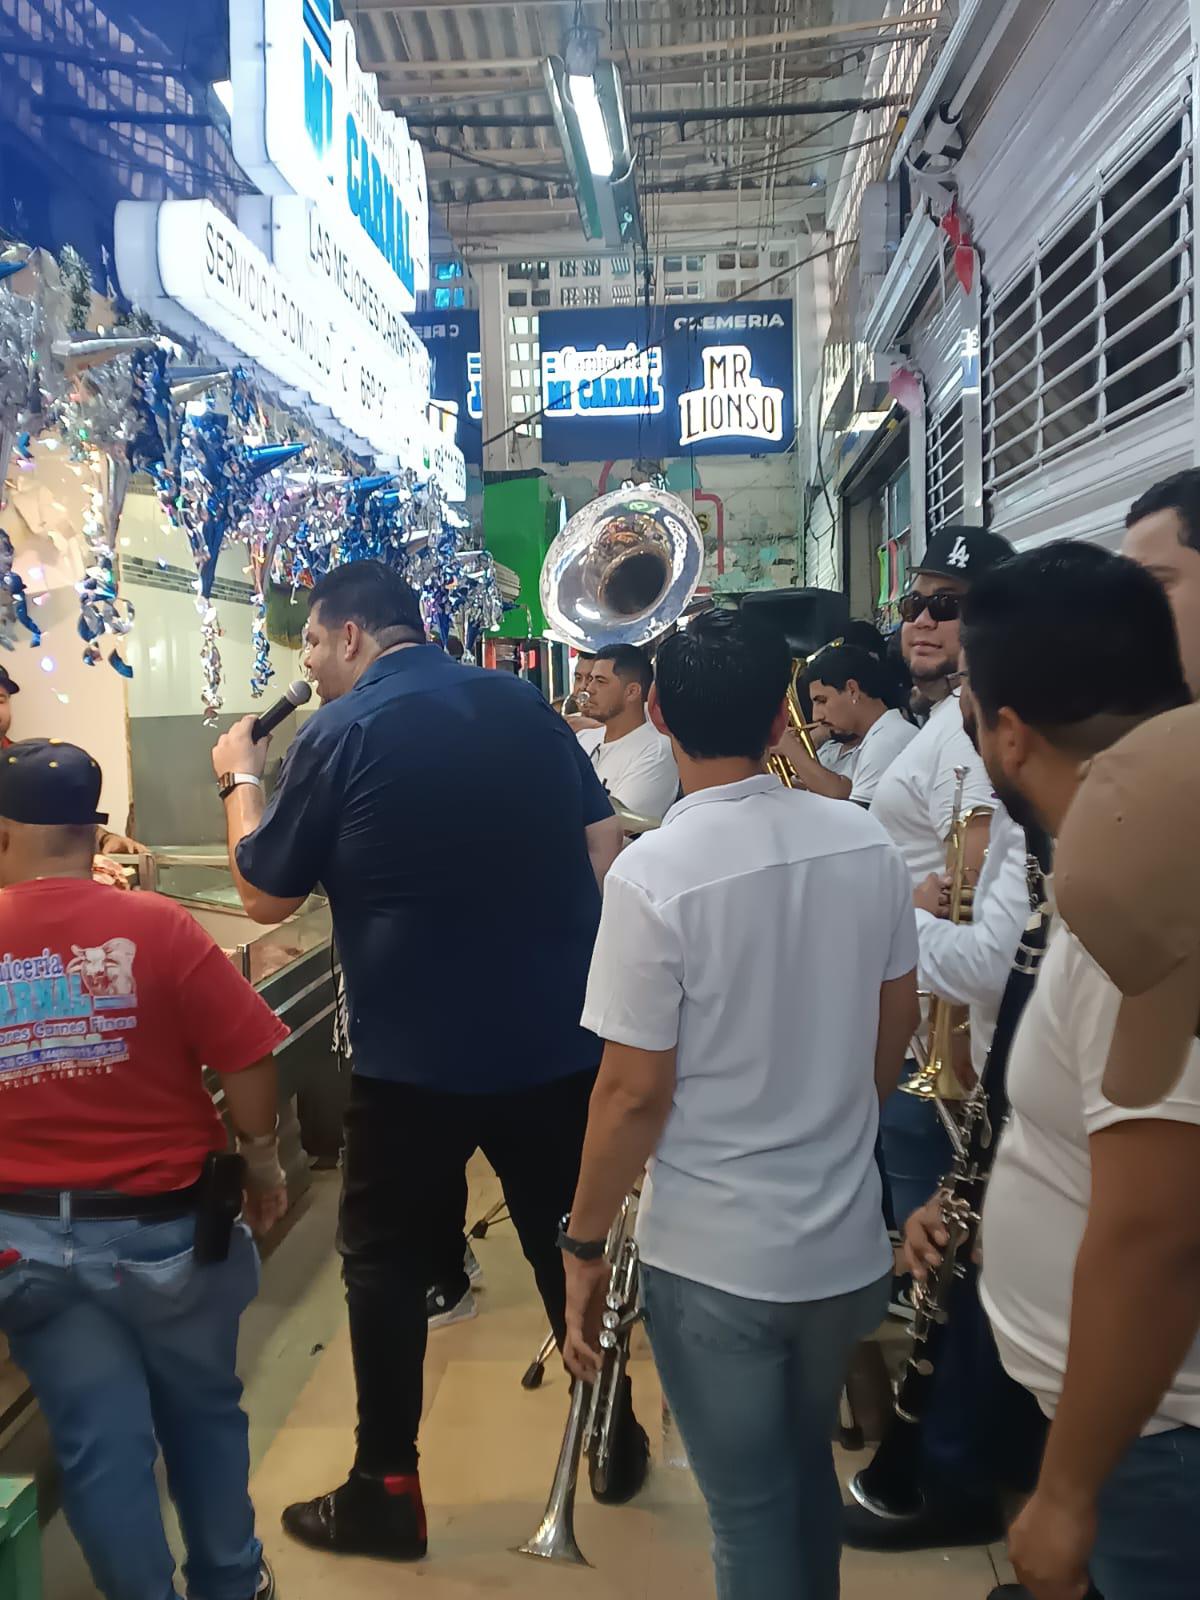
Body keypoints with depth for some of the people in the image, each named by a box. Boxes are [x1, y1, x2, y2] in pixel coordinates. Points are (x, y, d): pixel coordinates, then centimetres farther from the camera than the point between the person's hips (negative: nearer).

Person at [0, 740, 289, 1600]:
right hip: (165, 1223, -1)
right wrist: (261, 1160, 1)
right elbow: (249, 1060, -15)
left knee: (98, 1443, 15)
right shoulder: (155, 926, -15)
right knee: (204, 1414, 21)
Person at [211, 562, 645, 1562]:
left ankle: (386, 1492, 24)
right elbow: (607, 850, 6)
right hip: (561, 1035, 5)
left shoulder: (339, 734, -9)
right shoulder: (525, 703, 4)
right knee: (572, 1236, 20)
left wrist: (241, 779, 13)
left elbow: (265, 896, -1)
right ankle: (615, 1438, 36)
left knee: (385, 1259, 14)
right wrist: (603, 980, 13)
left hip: (413, 1055, -4)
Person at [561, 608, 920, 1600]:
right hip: (848, 1240, 5)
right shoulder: (868, 846, -6)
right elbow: (895, 1032, 5)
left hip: (714, 1256, -5)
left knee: (751, 1510, 16)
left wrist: (583, 1244, -5)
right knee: (809, 1471, 28)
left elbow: (635, 1092, -18)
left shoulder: (654, 873, -21)